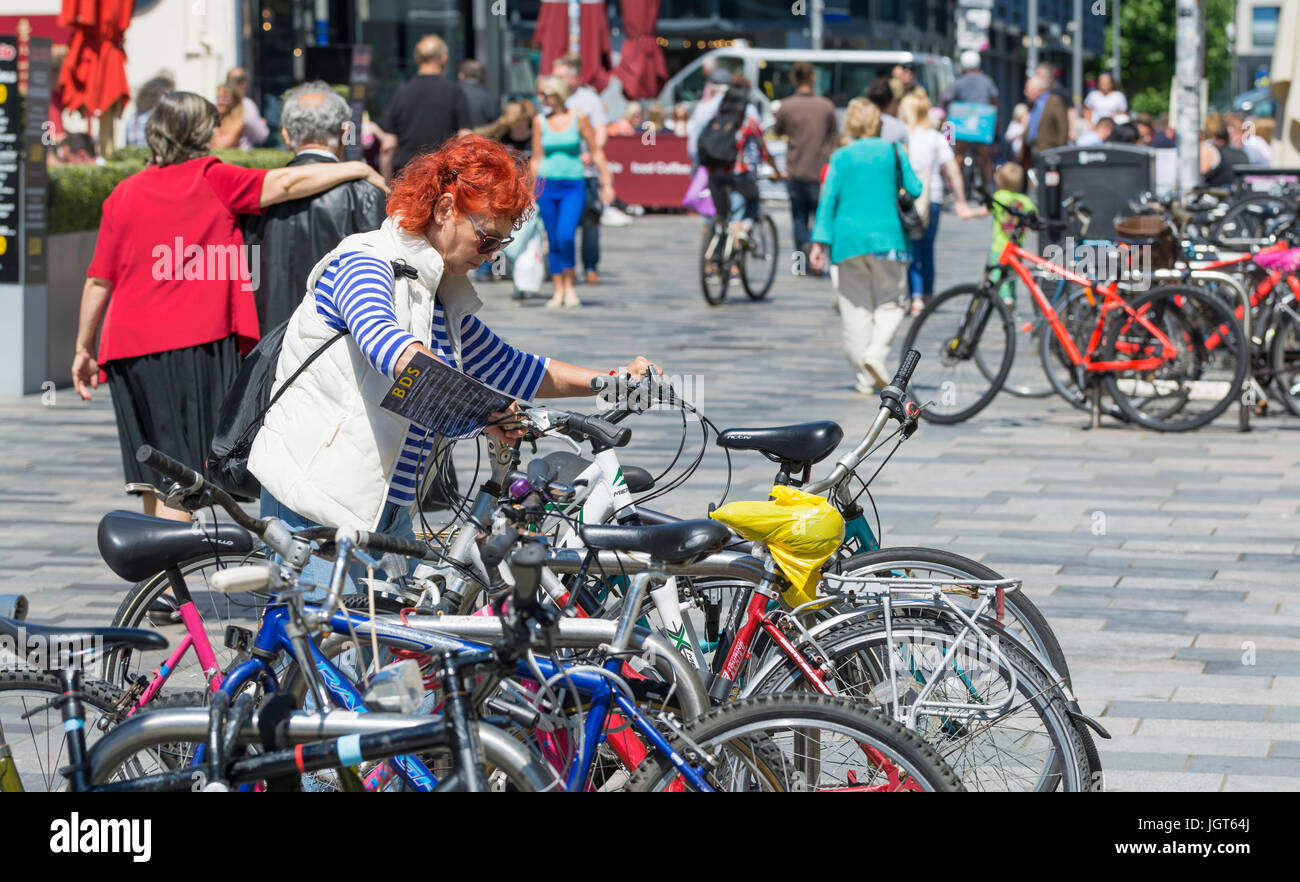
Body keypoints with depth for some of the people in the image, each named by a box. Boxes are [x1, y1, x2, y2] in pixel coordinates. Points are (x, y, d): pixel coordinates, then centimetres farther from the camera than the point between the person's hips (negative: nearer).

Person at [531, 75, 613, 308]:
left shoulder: (579, 118, -1)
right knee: (553, 240, 3)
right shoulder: (540, 122, 6)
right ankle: (558, 291, 12)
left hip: (573, 186, -3)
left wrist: (606, 183, 1)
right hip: (547, 185, 3)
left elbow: (597, 152, 4)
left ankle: (569, 287, -2)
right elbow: (537, 158, 13)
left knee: (565, 236, -18)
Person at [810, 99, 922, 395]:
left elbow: (828, 198, 1)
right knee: (889, 303, 8)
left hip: (848, 239, 1)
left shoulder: (840, 157, 5)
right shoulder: (893, 152, 2)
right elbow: (915, 190, 0)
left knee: (855, 307, 7)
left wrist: (820, 242, 1)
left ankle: (864, 376, 5)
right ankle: (876, 351, -19)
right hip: (886, 237, -1)